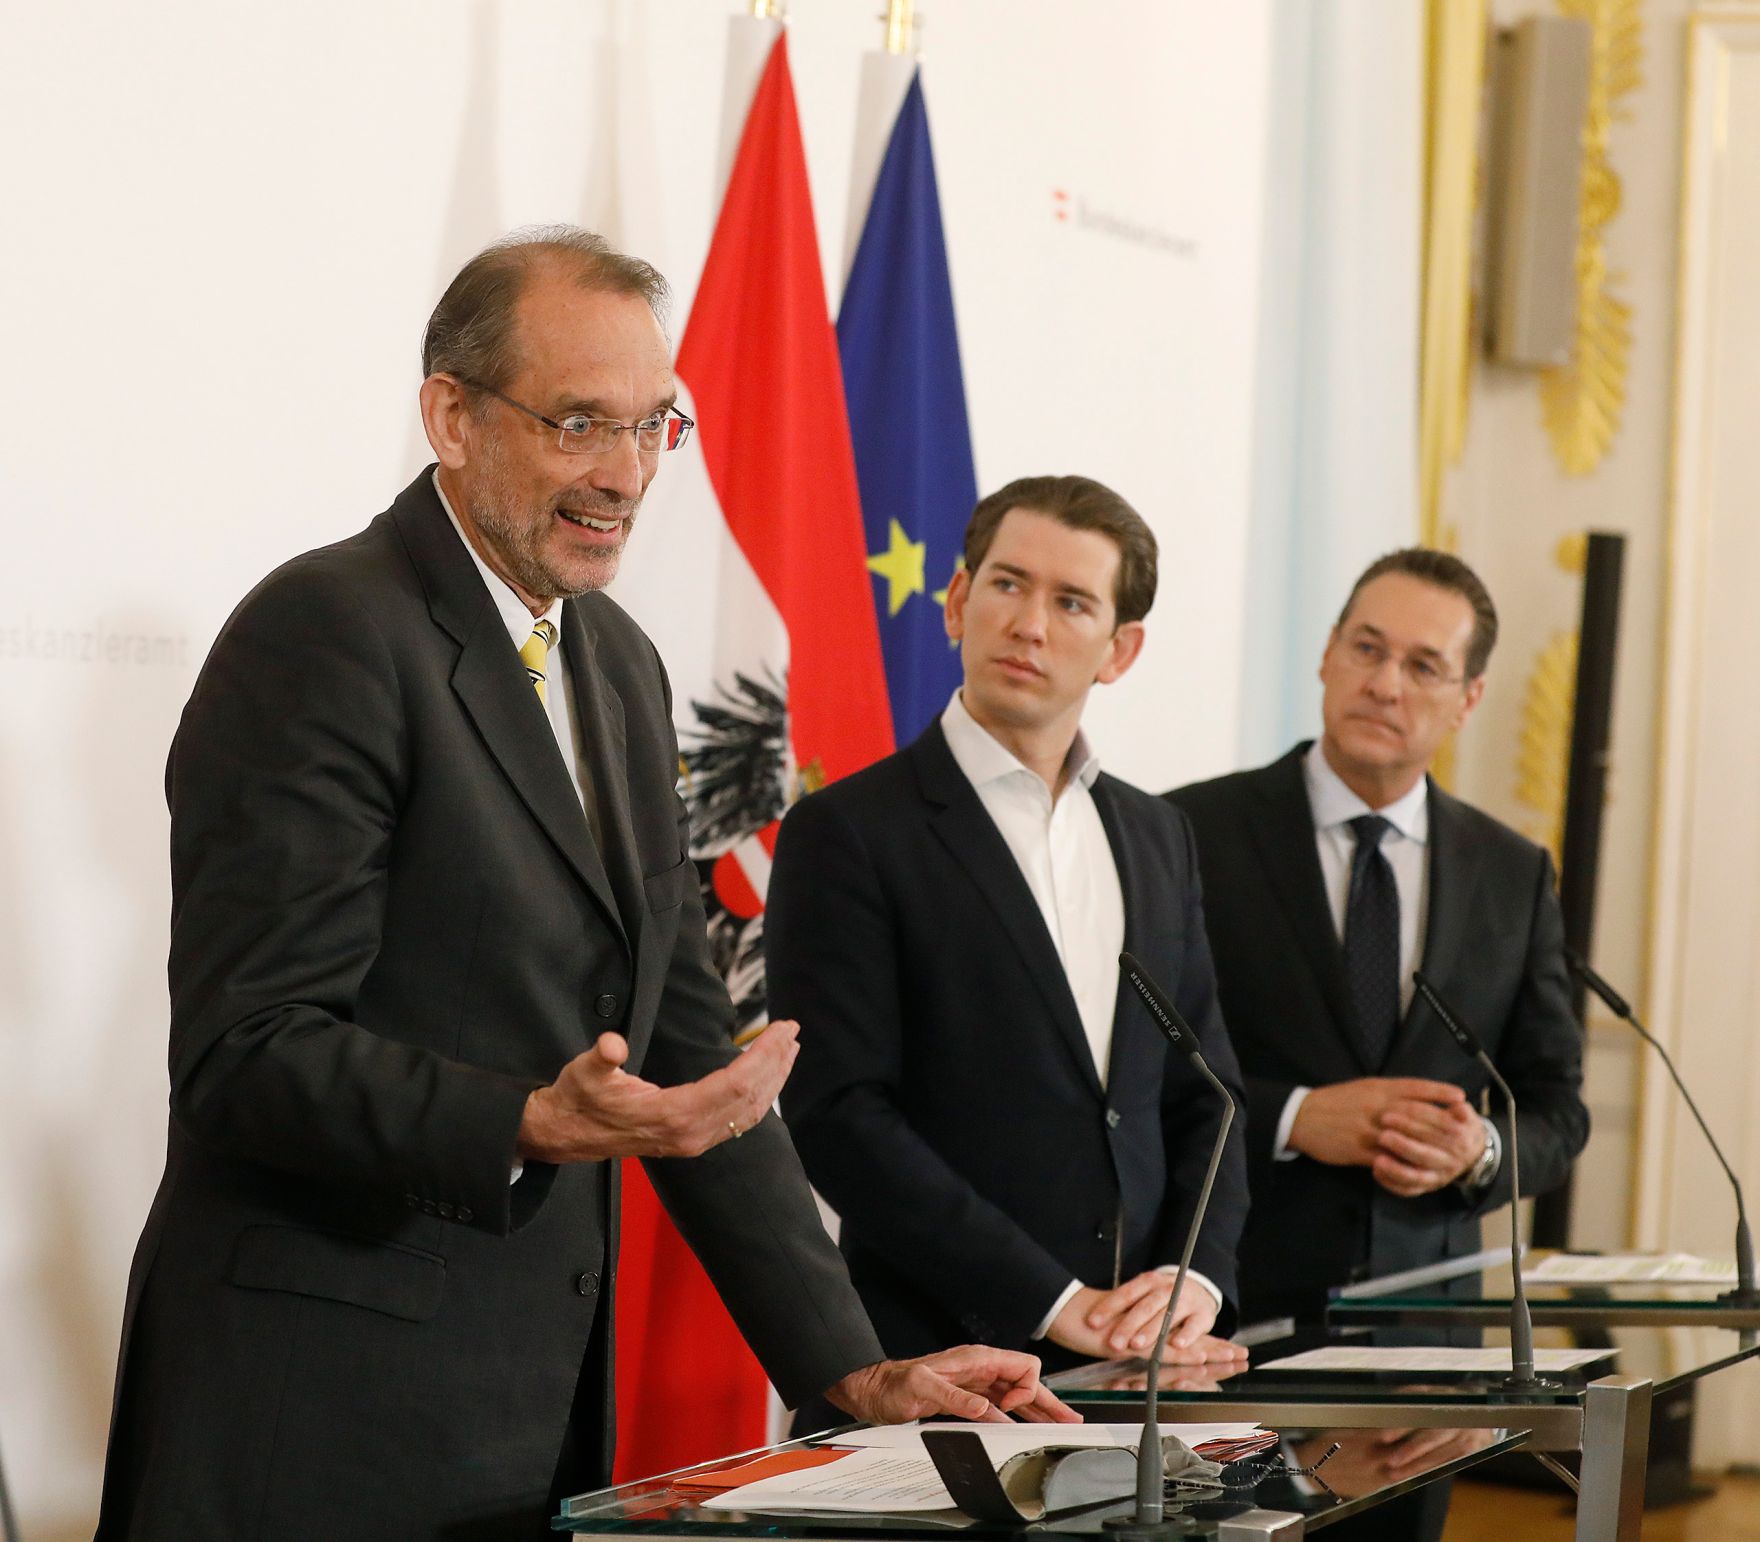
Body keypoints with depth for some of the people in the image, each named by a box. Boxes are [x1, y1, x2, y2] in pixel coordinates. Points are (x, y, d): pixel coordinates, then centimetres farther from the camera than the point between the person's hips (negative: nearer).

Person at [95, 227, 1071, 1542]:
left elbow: (689, 1043, 16)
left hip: (540, 1404, 8)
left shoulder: (617, 664, 15)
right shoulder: (330, 633, -11)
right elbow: (247, 1051, -17)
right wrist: (532, 1127, -31)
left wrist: (853, 1370, 10)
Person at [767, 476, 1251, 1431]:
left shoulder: (1155, 838, 16)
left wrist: (1196, 1279, -2)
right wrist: (1052, 1305, -15)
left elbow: (1203, 1095, 17)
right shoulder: (846, 834, -4)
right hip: (943, 1367, -5)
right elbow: (839, 1114, -11)